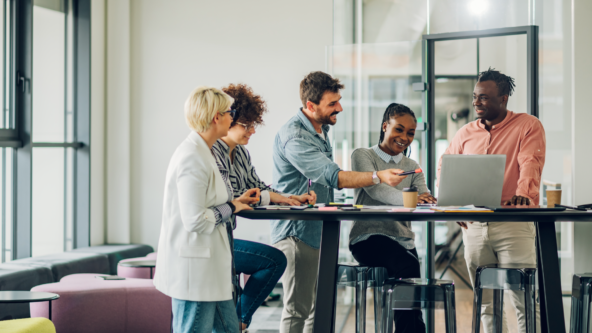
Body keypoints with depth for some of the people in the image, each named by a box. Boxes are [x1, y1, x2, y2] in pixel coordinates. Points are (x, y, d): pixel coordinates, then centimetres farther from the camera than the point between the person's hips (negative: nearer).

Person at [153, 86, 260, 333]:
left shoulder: (201, 152, 12)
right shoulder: (193, 158, -20)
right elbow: (195, 220, -23)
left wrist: (236, 201, 13)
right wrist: (231, 208, -10)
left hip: (208, 265, 11)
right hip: (193, 266, -11)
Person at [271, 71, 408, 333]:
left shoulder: (321, 129, 11)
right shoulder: (293, 136, -21)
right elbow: (333, 176, -31)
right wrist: (378, 176, -39)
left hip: (320, 232, 10)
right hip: (296, 233, -10)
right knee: (298, 309, -7)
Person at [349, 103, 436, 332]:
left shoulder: (412, 167, 19)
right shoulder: (362, 156, 3)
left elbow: (425, 200, 0)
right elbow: (374, 188, -17)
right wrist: (407, 198, -35)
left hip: (403, 240, 5)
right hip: (368, 237, -5)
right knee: (409, 265, -31)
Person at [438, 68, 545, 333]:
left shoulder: (528, 126, 1)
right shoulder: (466, 133, 15)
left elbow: (530, 165, -13)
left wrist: (523, 194, -32)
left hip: (513, 224, -5)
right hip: (473, 226, 5)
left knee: (524, 300, -10)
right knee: (486, 303, 7)